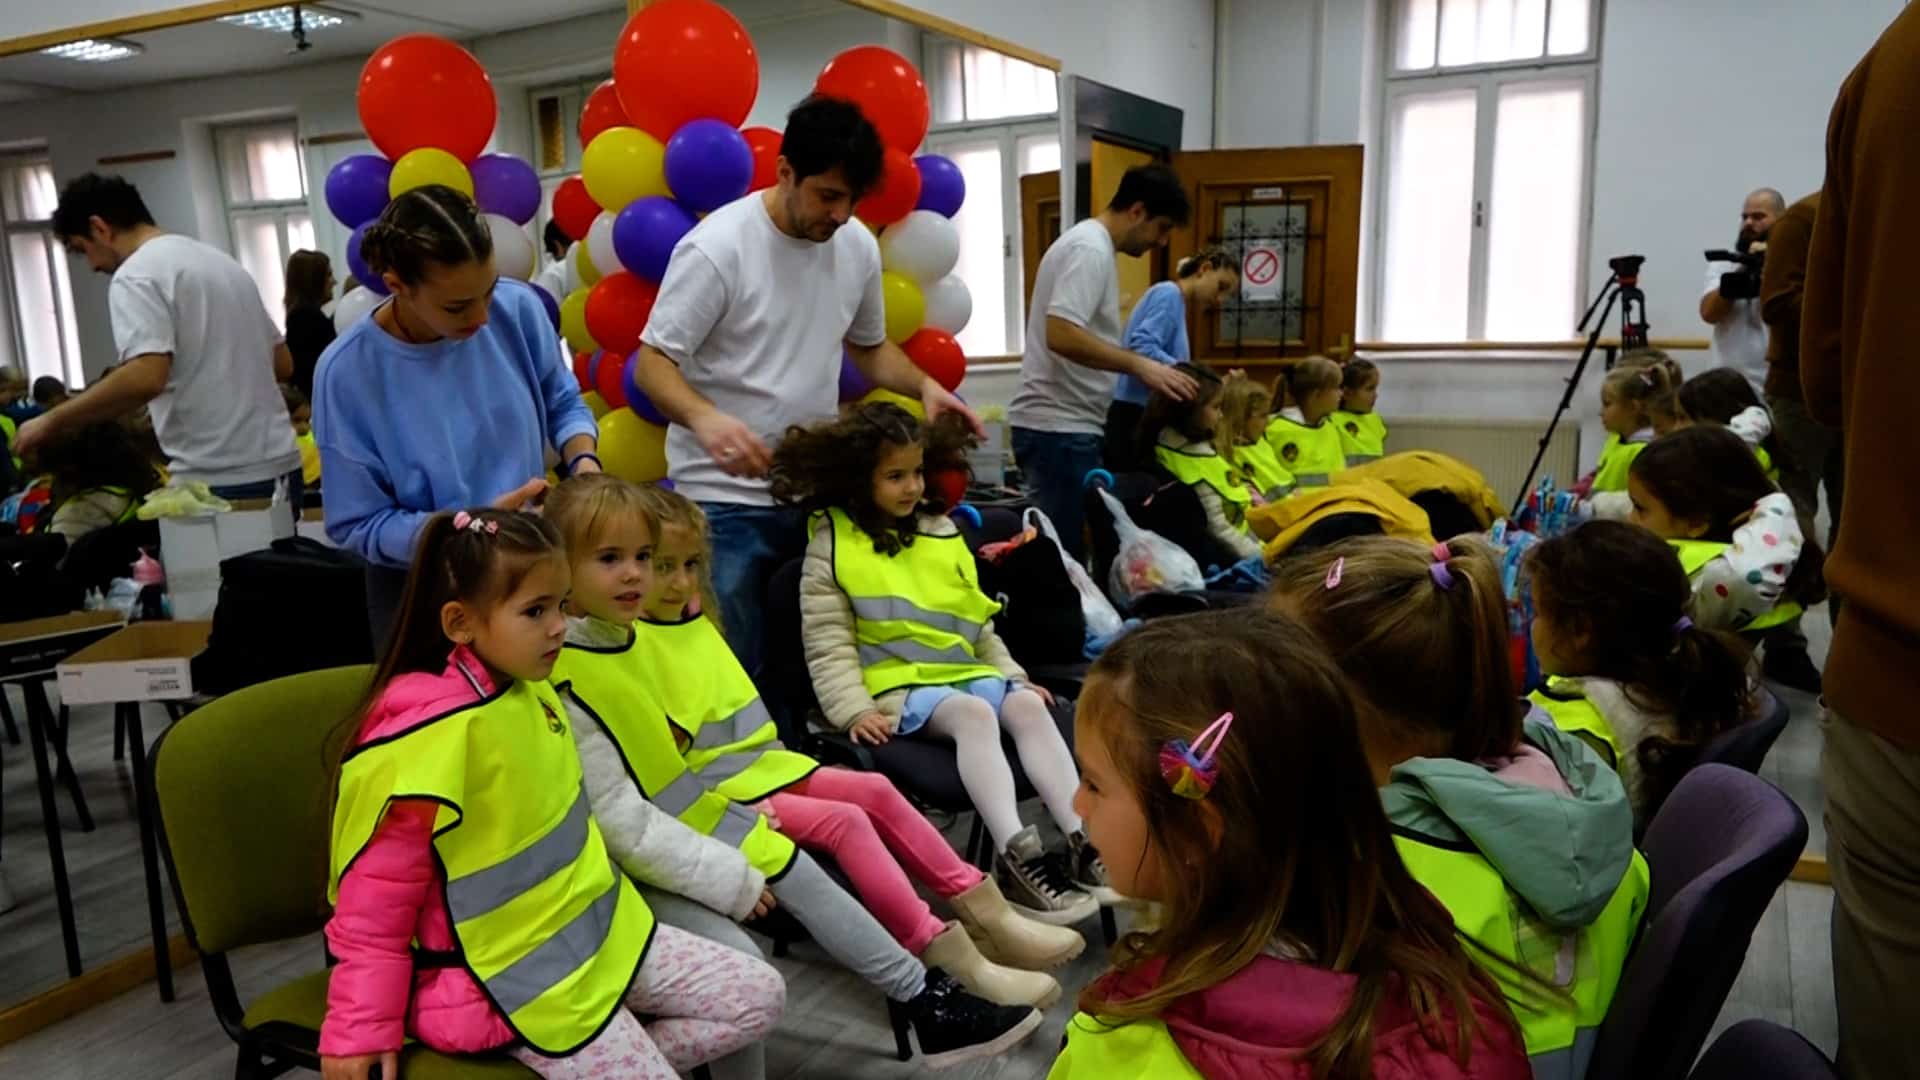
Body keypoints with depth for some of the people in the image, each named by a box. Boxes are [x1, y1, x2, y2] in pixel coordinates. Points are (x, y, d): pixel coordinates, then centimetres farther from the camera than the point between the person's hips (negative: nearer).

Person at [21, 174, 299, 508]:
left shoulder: (136, 275, -7)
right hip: (278, 465, 8)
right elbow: (282, 363, 20)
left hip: (217, 480, -8)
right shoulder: (221, 260, 18)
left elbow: (145, 378, -22)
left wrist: (51, 421, -10)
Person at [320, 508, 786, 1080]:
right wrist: (360, 1031, -13)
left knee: (761, 996, 6)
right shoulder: (430, 738, -25)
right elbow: (375, 899, -18)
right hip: (517, 978, -8)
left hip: (599, 931, 8)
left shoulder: (529, 691, 0)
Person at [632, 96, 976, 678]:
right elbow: (653, 362, -13)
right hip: (724, 500, -5)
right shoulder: (717, 247, -14)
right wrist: (705, 418, -34)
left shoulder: (859, 246, 3)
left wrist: (925, 385, -2)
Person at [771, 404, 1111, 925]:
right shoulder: (832, 545, 1)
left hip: (966, 672, 6)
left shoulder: (940, 531, 17)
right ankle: (1016, 853, -42)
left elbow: (978, 622, 23)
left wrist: (1013, 675, 13)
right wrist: (855, 709, -17)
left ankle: (1083, 839, -29)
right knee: (973, 714, -33)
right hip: (896, 682, -5)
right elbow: (829, 646, -5)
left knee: (1028, 706, -22)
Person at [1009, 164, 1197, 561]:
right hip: (1059, 426, -10)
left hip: (1062, 423, 10)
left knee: (1061, 546, 14)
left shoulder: (1091, 243, 18)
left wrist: (1140, 367, 19)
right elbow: (1061, 336, -26)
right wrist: (1139, 365, -22)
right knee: (1066, 550, -6)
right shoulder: (1091, 249, -14)